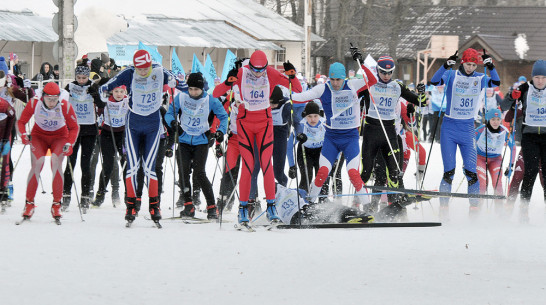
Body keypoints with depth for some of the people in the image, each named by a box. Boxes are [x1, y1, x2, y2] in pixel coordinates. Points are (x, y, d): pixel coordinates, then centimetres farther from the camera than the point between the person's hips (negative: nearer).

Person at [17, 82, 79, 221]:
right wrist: (24, 135, -27)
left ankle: (57, 204, -19)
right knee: (37, 164, -23)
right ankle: (29, 203, -11)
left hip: (59, 137, -1)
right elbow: (21, 121, -8)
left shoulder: (65, 106, -22)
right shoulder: (34, 103, -21)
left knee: (56, 160, -26)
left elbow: (74, 127, -8)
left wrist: (69, 144, -22)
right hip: (39, 135, 1)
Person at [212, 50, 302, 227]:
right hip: (245, 123, -1)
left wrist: (292, 76, -28)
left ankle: (271, 207, 1)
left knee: (266, 165, -6)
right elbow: (215, 94, -14)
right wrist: (228, 82, -33)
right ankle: (243, 209, -1)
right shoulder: (240, 74, -12)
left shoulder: (271, 74, -9)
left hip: (265, 123, 1)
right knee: (248, 166, -9)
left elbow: (297, 90, -8)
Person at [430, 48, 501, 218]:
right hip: (449, 127, -2)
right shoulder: (452, 75, -2)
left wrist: (490, 65, -24)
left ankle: (474, 207, 2)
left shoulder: (479, 79, 5)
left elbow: (496, 83, -11)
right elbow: (435, 81, -19)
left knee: (471, 170, -4)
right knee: (449, 170, -5)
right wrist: (446, 65, -33)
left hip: (468, 128, 2)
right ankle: (444, 208, 1)